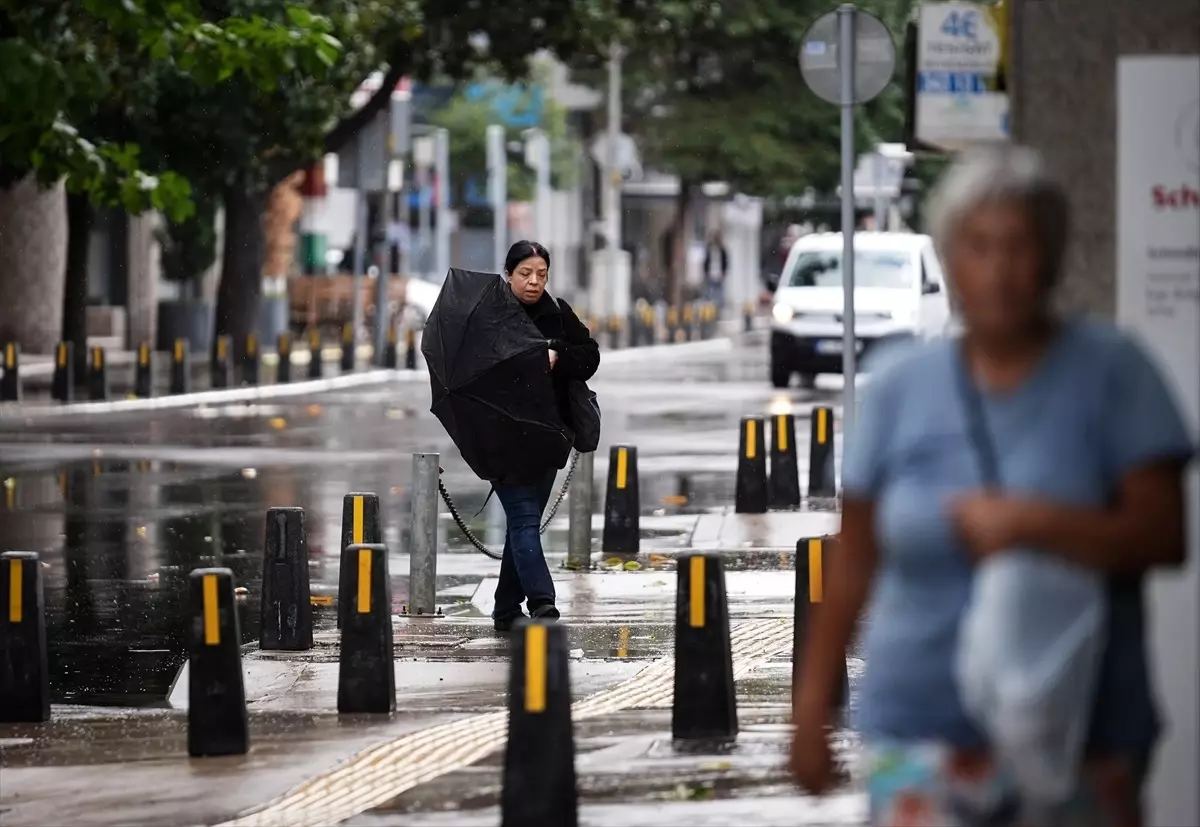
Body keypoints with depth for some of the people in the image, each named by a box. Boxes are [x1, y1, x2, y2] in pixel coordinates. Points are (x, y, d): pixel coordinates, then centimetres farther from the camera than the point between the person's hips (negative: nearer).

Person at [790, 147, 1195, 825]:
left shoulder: (1110, 370, 0)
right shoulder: (901, 383, 6)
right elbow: (855, 559, 11)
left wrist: (1029, 524, -20)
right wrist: (813, 705, 11)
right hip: (923, 737, 1)